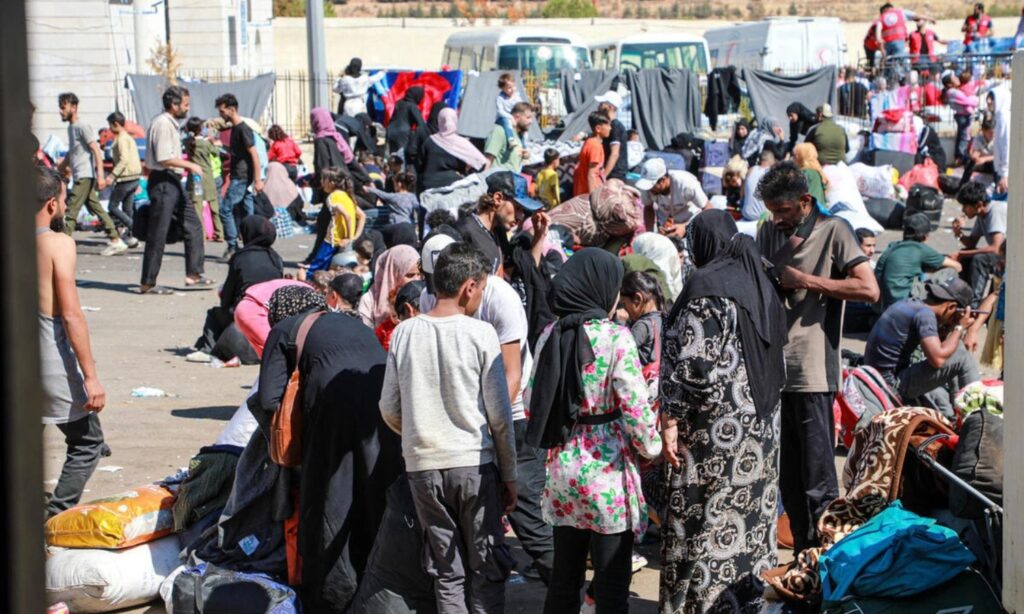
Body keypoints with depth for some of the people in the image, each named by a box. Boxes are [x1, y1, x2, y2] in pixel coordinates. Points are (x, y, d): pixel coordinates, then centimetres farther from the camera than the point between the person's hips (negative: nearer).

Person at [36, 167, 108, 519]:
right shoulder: (58, 243, -13)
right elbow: (70, 314, -17)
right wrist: (90, 375, -16)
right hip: (52, 362, -6)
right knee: (87, 444, 7)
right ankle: (56, 518, -5)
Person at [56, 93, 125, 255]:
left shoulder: (82, 127, -11)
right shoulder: (71, 128, 17)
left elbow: (96, 151, -17)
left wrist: (100, 175, -24)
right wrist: (60, 169, 30)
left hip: (85, 176, -9)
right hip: (79, 176, 9)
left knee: (71, 210, -10)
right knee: (96, 208, 9)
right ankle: (116, 241, 11)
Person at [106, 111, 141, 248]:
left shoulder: (121, 139, -13)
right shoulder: (129, 138, 17)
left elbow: (124, 160, -24)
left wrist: (112, 175, -26)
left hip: (125, 179, -9)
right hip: (134, 178, 9)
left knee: (113, 207, -1)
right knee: (127, 208, 11)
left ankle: (134, 228, -13)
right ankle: (131, 237, 9)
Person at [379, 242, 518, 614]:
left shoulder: (404, 333, 1)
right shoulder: (480, 334, -8)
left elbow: (389, 409, 6)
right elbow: (499, 414, -6)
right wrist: (509, 474, 4)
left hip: (423, 467, 3)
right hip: (475, 464, -3)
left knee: (447, 569, 9)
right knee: (487, 567, 7)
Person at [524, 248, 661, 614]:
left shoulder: (551, 335, 4)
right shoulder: (615, 337, -13)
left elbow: (532, 403, 8)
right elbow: (635, 405, -15)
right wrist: (651, 447, 1)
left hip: (562, 469, 6)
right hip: (607, 471, -6)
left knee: (563, 582, 15)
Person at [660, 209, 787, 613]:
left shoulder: (706, 284, -14)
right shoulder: (759, 282, 10)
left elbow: (691, 361, -19)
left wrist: (671, 421, -15)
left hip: (715, 427, -8)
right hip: (761, 424, 8)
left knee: (705, 522, -2)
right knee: (750, 520, 12)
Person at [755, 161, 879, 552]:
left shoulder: (832, 231, -2)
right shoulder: (768, 233, 16)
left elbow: (869, 289, -12)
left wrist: (805, 280, -12)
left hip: (812, 373, -6)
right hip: (773, 369, 6)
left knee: (818, 482, -5)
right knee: (788, 480, 11)